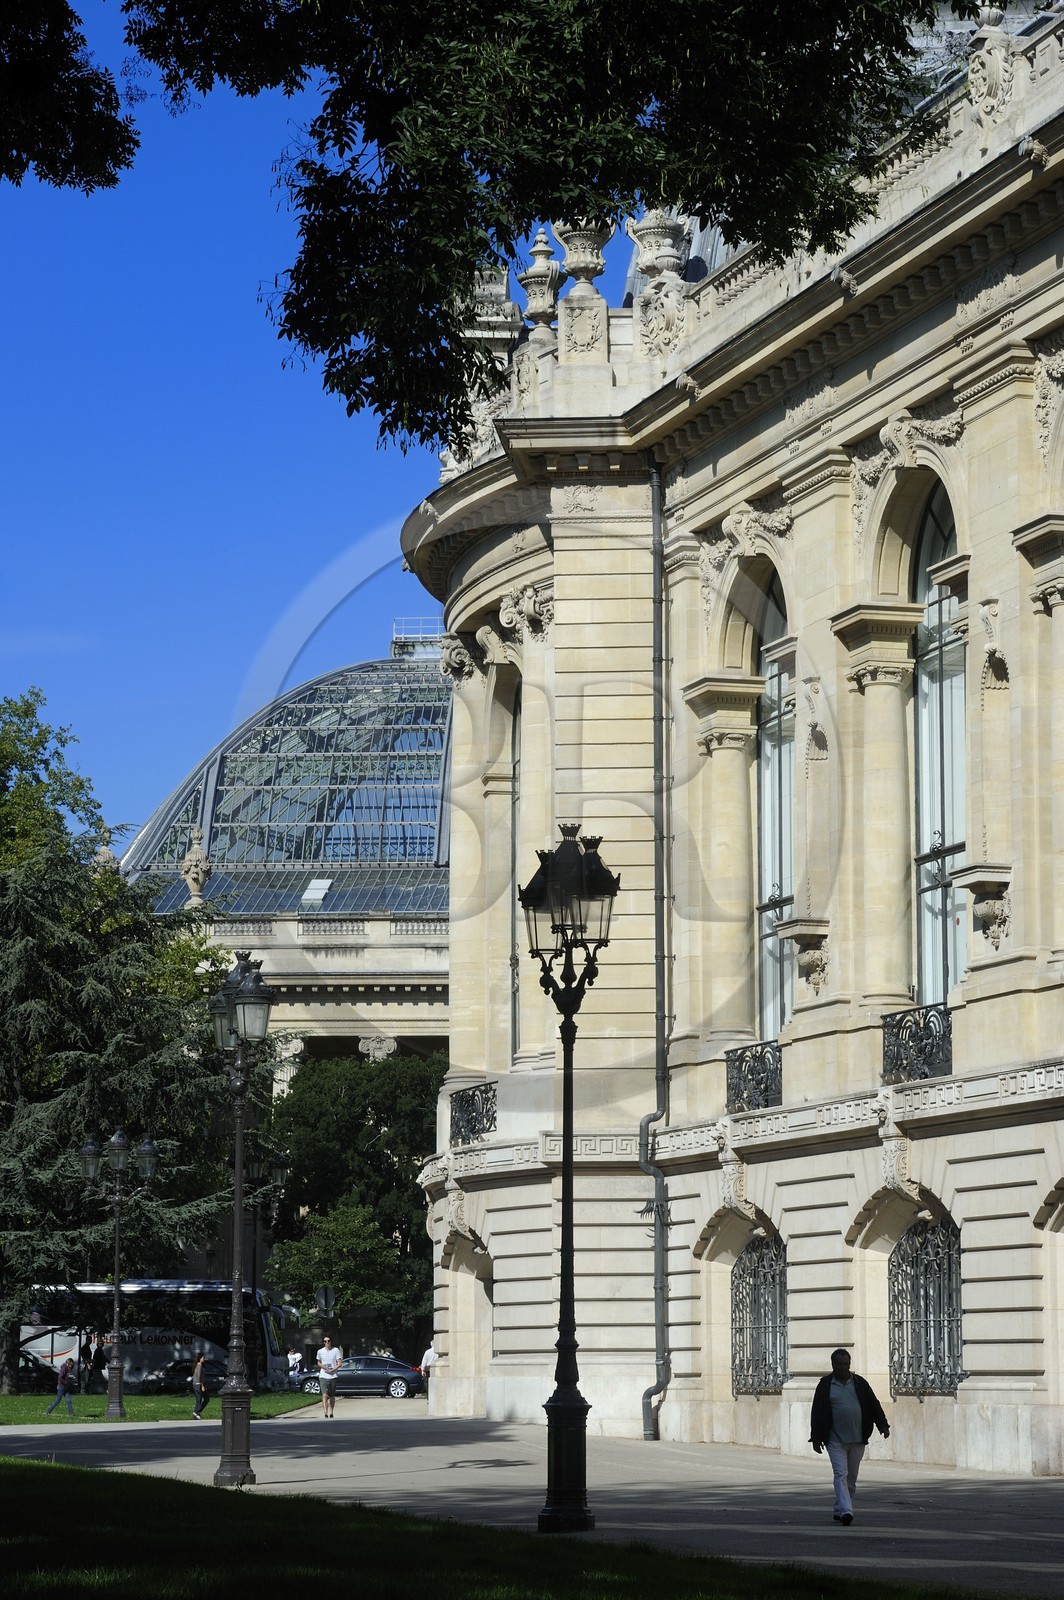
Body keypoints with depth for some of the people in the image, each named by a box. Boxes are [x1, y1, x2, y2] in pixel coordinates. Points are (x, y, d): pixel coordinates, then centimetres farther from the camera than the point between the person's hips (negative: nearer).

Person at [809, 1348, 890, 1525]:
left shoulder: (860, 1384, 8)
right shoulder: (825, 1385, 1)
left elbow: (874, 1405, 10)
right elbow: (817, 1412, 2)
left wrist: (883, 1425, 0)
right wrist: (816, 1438, 0)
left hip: (857, 1439, 3)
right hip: (835, 1440, -3)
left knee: (852, 1477, 8)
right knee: (841, 1474, -13)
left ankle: (840, 1510, 20)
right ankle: (845, 1511, -23)